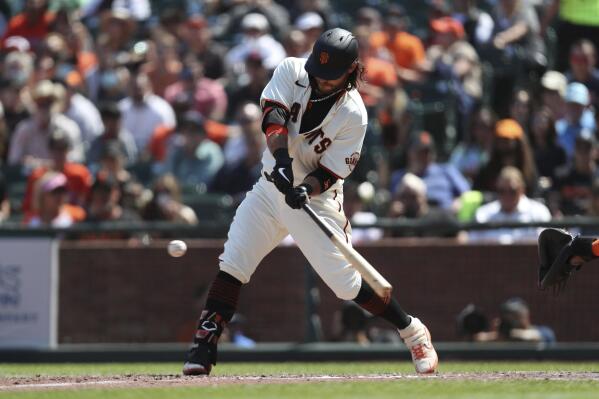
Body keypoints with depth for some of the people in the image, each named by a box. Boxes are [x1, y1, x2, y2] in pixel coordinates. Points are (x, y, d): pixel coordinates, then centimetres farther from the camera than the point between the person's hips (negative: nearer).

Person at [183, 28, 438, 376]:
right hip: (272, 187, 3)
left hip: (316, 198, -3)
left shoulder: (353, 115, -18)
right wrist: (282, 158, -39)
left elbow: (329, 173, -16)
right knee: (232, 265, -8)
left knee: (346, 282, -7)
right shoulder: (292, 71, -9)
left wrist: (306, 189, -36)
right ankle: (204, 346, -3)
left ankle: (412, 331, 11)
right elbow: (273, 115, -23)